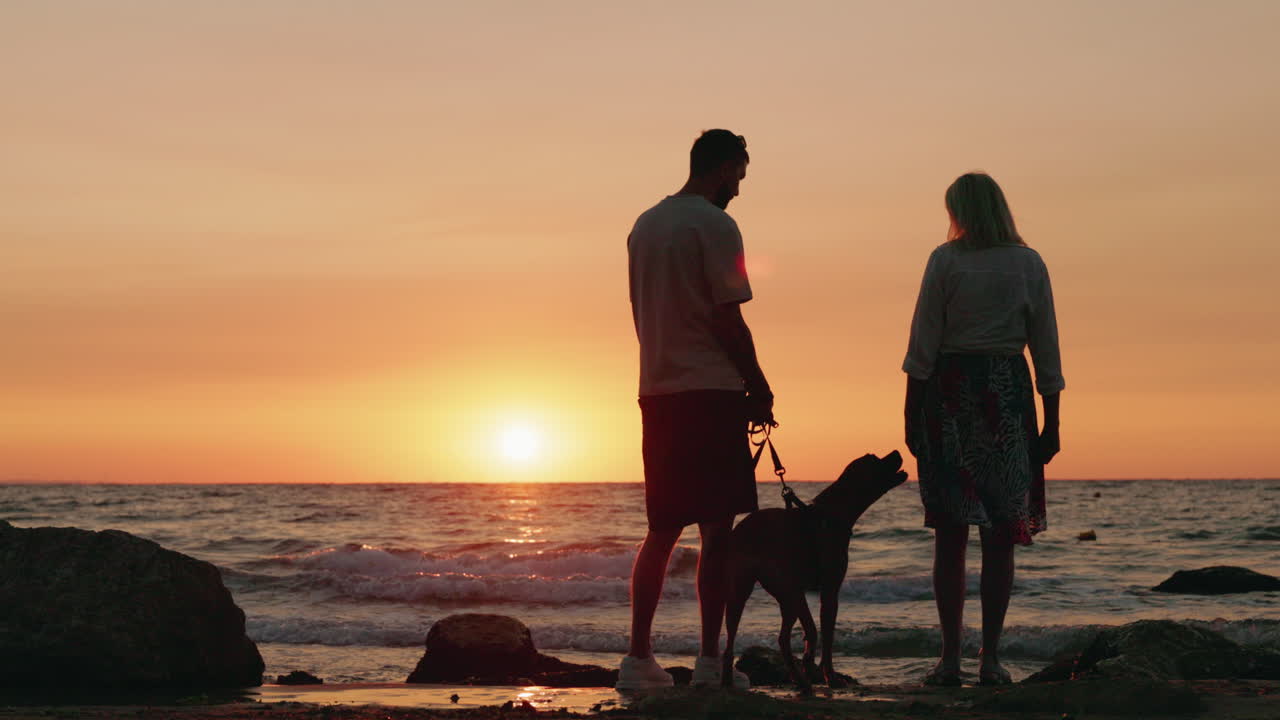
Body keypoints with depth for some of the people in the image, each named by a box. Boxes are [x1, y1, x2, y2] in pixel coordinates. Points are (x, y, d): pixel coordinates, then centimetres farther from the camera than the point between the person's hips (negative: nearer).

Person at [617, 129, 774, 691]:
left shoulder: (643, 226, 16)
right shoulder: (715, 226, -8)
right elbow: (727, 320, -12)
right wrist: (759, 388, -3)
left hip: (656, 392, 7)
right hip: (710, 392, -7)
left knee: (661, 531, 10)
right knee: (717, 531, -3)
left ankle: (639, 657, 8)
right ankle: (710, 661, -2)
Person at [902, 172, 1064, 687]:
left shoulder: (946, 260, -1)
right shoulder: (1029, 264, 6)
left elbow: (923, 342, -4)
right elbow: (1046, 350, 5)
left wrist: (911, 413, 0)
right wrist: (1051, 422, 10)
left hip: (950, 390, -1)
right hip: (1009, 393, 1)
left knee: (950, 534, 3)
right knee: (1000, 537, 5)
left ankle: (950, 659, 2)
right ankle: (990, 659, 5)